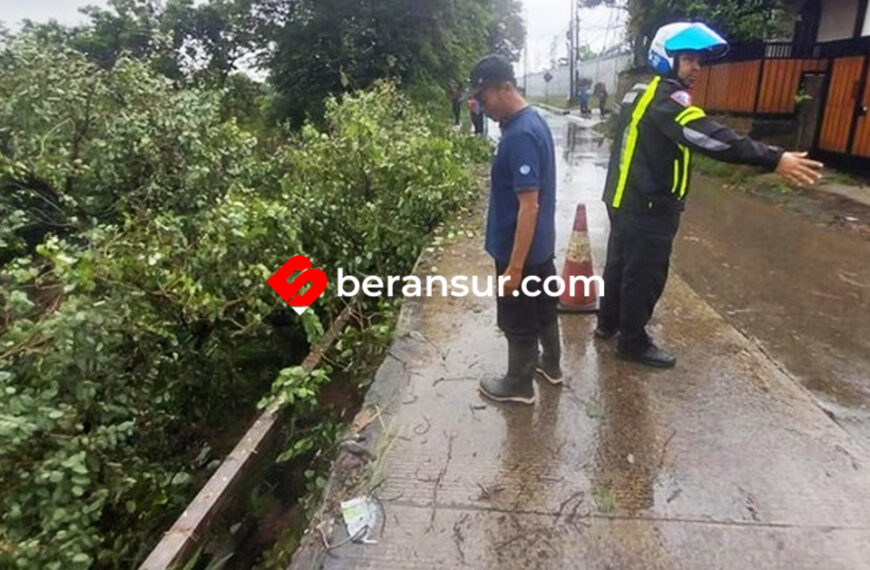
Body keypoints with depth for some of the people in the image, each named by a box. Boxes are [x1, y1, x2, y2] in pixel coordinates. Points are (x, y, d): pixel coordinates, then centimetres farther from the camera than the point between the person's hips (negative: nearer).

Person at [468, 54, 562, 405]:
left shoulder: (520, 135, -25)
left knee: (518, 321, 9)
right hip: (541, 245, 9)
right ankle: (550, 365, 43)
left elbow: (529, 206, -27)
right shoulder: (533, 122, 6)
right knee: (543, 307, 24)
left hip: (521, 251, -9)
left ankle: (519, 384, 29)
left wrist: (514, 266, -23)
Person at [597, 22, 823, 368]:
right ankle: (633, 342, 15)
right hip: (648, 208, -10)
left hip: (626, 200, 10)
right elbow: (710, 137, -31)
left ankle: (608, 323, 34)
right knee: (645, 276, 1)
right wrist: (774, 159, -34)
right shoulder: (666, 97, -18)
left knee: (620, 263, 19)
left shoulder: (643, 92, 13)